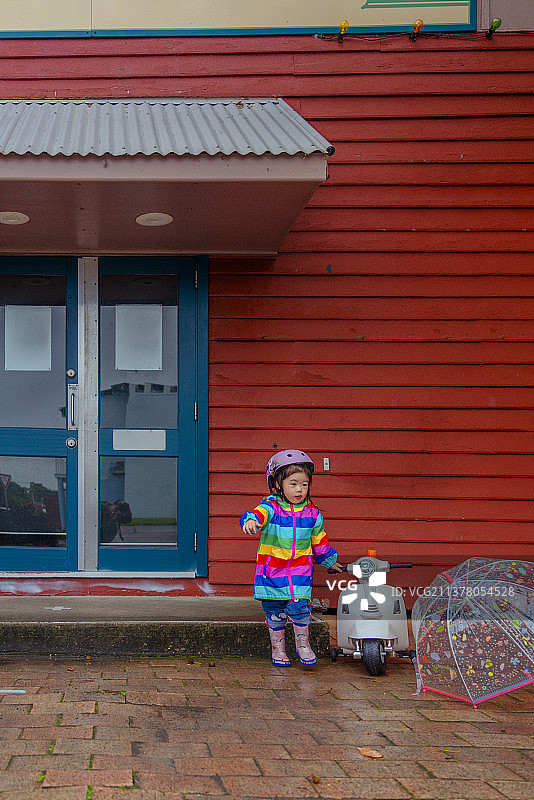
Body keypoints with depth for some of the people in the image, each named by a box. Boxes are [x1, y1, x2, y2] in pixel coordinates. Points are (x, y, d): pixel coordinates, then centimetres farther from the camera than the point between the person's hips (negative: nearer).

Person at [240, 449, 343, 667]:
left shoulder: (311, 513, 5)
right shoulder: (271, 507, -7)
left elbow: (319, 541, 19)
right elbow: (258, 513, -30)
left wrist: (331, 561, 29)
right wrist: (251, 520, -54)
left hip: (300, 570, 1)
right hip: (272, 571, -1)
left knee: (299, 606, -10)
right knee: (274, 611, 7)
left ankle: (302, 644, 13)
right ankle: (278, 648, 25)